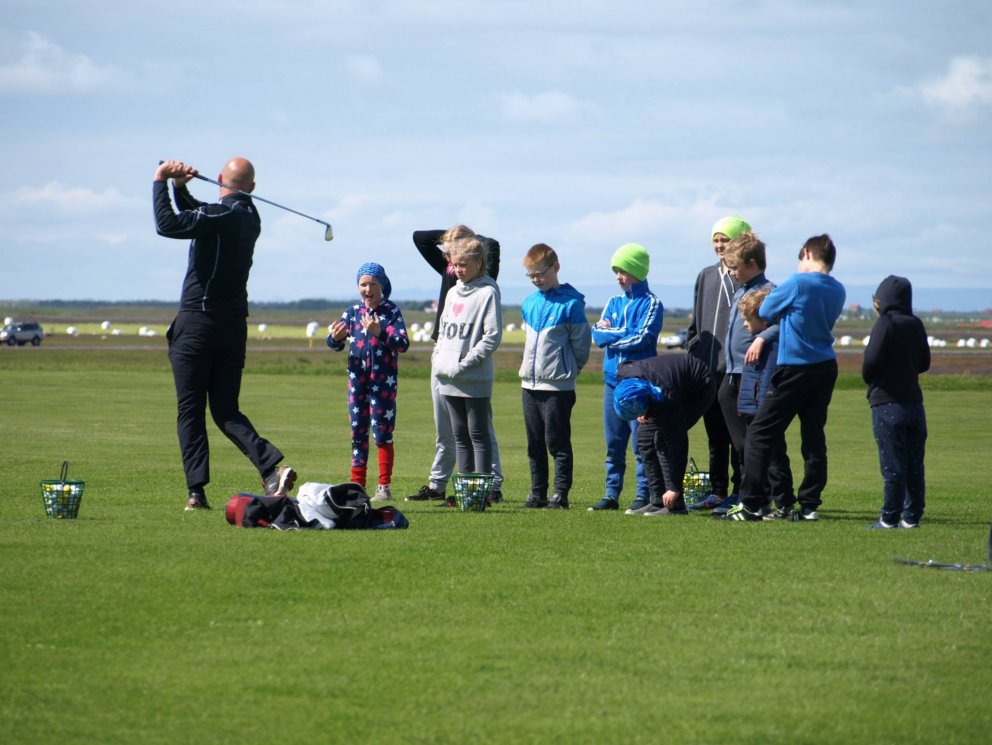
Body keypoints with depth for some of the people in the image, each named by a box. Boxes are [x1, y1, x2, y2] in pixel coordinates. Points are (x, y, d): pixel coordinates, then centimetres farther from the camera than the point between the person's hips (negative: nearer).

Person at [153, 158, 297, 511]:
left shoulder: (220, 215, -14)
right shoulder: (249, 218, 12)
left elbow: (168, 224, -25)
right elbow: (193, 216, 25)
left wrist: (161, 182, -13)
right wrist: (180, 187, 9)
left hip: (197, 323, -7)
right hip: (234, 326, 7)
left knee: (190, 411, 0)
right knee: (226, 410, 10)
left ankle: (197, 491, -6)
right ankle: (272, 465, -11)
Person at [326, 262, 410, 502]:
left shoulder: (392, 312, -5)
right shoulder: (353, 312, 7)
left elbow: (403, 345, -16)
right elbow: (335, 344, 9)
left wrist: (379, 333, -30)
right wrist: (336, 338, -15)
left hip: (384, 380, -5)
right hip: (357, 379, 5)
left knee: (382, 432, -2)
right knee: (358, 432, 10)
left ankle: (384, 486, 3)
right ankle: (357, 484, 17)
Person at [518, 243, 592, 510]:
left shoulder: (571, 303, -9)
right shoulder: (529, 304, 9)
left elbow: (582, 343, -5)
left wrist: (568, 370, -1)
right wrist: (528, 366, 14)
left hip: (558, 386, -7)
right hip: (529, 385, 7)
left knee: (557, 442, -4)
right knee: (534, 444, 10)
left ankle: (561, 493, 0)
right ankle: (538, 493, 17)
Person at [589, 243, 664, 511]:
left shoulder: (651, 303, -3)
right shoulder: (614, 302, 14)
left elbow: (643, 338, -14)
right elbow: (598, 335, 4)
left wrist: (611, 332, -3)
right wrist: (624, 333, -11)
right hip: (613, 379, 6)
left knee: (641, 442, -4)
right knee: (614, 443, 8)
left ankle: (643, 495, 0)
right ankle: (612, 494, 12)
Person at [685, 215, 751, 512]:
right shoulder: (706, 276, 16)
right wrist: (691, 351, 13)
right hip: (708, 368, 7)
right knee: (714, 432, 11)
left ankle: (739, 491, 2)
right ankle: (718, 491, 16)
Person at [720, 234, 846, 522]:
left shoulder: (797, 284, -12)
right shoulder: (838, 291, 6)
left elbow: (765, 313, -1)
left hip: (796, 368, -6)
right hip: (826, 368, 6)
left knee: (760, 433, 0)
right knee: (814, 438, 9)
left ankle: (752, 503, -4)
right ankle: (809, 506, 7)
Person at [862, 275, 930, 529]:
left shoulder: (885, 323, -9)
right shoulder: (916, 325, 8)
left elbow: (871, 359, -16)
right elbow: (924, 363, 13)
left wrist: (868, 378, 3)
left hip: (887, 404, -6)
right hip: (914, 401, 6)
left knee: (892, 464, -5)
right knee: (914, 465, 9)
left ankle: (890, 518, -3)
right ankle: (912, 516, 11)